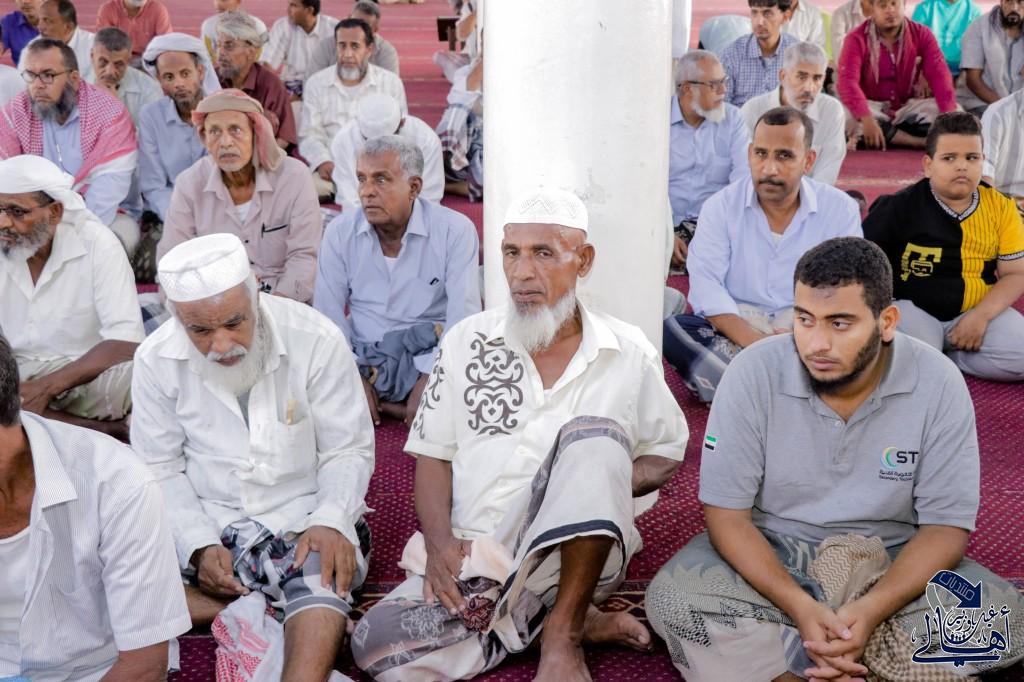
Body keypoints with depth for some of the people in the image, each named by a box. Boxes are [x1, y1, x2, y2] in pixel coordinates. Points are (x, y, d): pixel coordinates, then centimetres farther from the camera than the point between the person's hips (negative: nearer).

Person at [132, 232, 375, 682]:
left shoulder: (316, 339, -13)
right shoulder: (156, 359, -6)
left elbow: (348, 450, -5)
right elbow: (160, 470, 1)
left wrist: (329, 522, -24)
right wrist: (200, 546, -16)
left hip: (303, 516, -3)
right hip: (202, 521, 3)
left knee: (323, 574, -38)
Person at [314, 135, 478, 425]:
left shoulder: (455, 231, -7)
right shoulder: (340, 232, 2)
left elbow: (463, 316, -12)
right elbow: (328, 312, -1)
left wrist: (429, 380, -23)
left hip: (430, 359, -2)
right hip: (362, 360, 2)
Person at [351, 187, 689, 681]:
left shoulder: (629, 353, 5)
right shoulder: (467, 341, 8)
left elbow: (666, 455, 14)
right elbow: (433, 454, 9)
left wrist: (605, 485, -9)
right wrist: (439, 542, -11)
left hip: (574, 558, -2)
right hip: (472, 563, 2)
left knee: (593, 435, -30)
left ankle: (562, 630, -20)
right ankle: (571, 621, -11)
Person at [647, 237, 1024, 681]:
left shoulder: (938, 385, -14)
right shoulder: (753, 374, -16)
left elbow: (946, 526, -11)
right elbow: (727, 515, -14)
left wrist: (871, 610, -29)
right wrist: (800, 607, -29)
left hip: (893, 563, 1)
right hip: (770, 555, -1)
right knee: (672, 597, -30)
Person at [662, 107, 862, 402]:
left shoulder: (841, 209, 1)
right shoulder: (721, 206, 0)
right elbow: (706, 283, -10)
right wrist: (754, 343, -26)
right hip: (734, 331, 0)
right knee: (672, 329, -29)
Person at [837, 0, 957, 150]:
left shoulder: (921, 34, -3)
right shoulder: (857, 39, -12)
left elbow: (939, 74, -14)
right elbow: (847, 80, -26)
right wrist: (867, 119, -43)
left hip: (907, 108, 2)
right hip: (872, 108, -2)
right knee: (846, 114, -36)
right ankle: (920, 142, -28)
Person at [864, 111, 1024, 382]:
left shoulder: (1000, 207, -1)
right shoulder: (900, 206, -9)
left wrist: (981, 315, -16)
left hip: (977, 310, 4)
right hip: (913, 307, -3)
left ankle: (937, 357, -5)